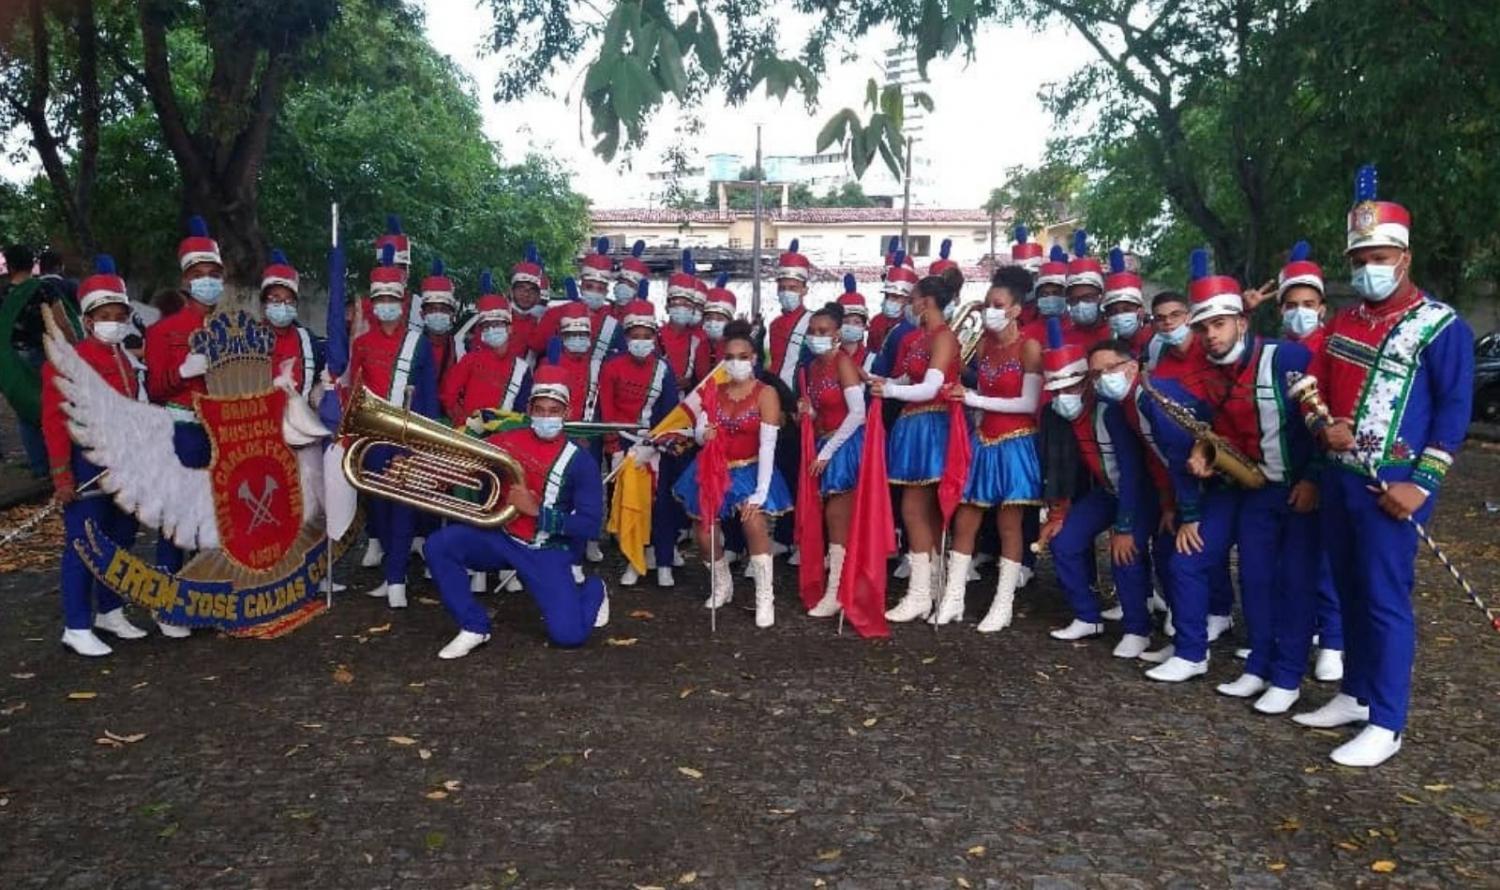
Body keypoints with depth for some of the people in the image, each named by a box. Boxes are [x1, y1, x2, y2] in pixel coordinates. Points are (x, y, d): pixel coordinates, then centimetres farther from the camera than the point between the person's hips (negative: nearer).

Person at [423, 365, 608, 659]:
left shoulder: (579, 461, -13)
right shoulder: (505, 441, -2)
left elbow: (590, 526, -16)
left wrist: (535, 510, -24)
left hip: (547, 552, -3)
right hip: (500, 538, 3)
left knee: (568, 635, -15)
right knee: (437, 545, -21)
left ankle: (591, 589, 23)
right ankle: (474, 628, -4)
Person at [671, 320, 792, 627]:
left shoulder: (766, 393, -13)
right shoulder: (714, 390, 2)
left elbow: (768, 446, -19)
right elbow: (699, 432, -3)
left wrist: (760, 493, -25)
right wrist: (704, 434, -30)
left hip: (750, 471, -4)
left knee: (756, 524, -27)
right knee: (704, 534, 3)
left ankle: (765, 598, -13)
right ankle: (722, 585, 33)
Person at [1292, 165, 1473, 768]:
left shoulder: (1441, 326, -7)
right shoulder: (1343, 324, 13)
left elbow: (1455, 409, -9)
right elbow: (1316, 389, 17)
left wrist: (1423, 482, -16)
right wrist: (1324, 426, -5)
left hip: (1392, 486, -7)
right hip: (1338, 478, 7)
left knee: (1385, 597, -4)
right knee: (1349, 592, 14)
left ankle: (1386, 725, 4)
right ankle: (1355, 696, 27)